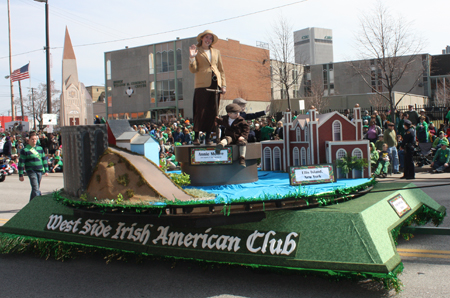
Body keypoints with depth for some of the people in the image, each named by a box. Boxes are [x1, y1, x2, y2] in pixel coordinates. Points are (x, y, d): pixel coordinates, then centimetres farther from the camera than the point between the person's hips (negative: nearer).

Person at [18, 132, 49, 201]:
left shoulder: (40, 148, 13)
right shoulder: (25, 150, -3)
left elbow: (44, 159, 20)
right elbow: (21, 163, -3)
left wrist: (46, 170, 15)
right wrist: (21, 175, -4)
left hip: (40, 171, 6)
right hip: (31, 171, -5)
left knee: (36, 189, 12)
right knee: (36, 190, -15)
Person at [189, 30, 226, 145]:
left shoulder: (216, 52, 21)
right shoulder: (196, 51, 9)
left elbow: (221, 70, 20)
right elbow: (193, 70, 1)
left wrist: (223, 85, 10)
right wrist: (192, 57, -15)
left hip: (215, 84, 4)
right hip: (202, 85, -4)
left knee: (212, 112, 2)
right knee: (200, 111, -7)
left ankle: (208, 137, 9)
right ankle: (196, 136, 2)